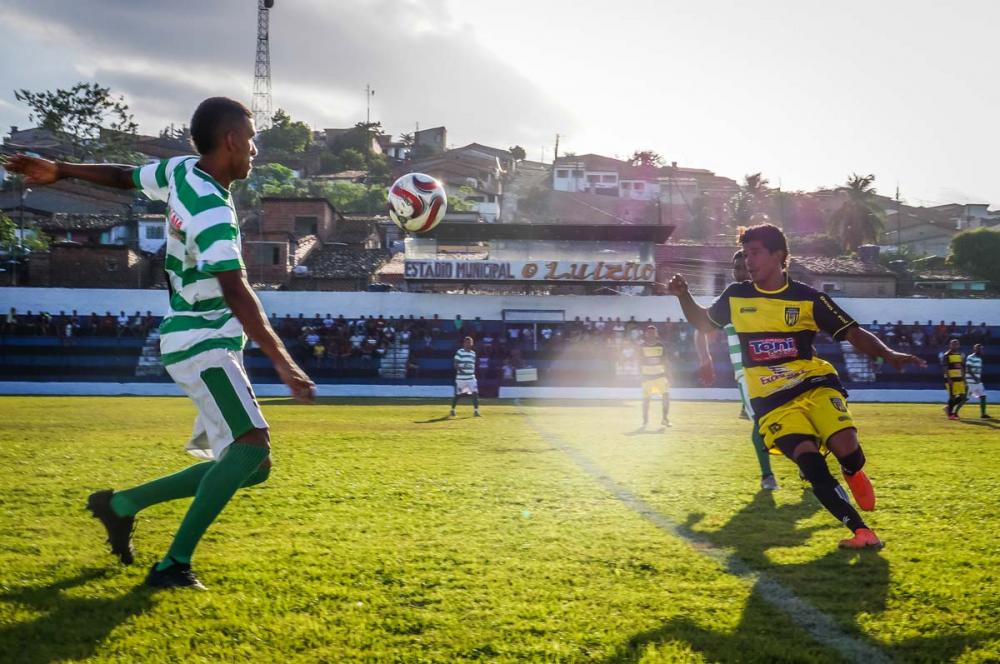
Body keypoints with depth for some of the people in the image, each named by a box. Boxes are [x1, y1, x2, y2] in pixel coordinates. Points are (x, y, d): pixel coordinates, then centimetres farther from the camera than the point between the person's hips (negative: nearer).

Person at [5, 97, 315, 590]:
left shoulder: (181, 171, 6)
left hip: (207, 343, 10)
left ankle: (123, 505, 21)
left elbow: (123, 176, 21)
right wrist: (282, 361, -36)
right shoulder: (214, 213, -22)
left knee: (251, 465, 9)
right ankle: (173, 565, -23)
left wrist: (59, 171, 36)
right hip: (201, 343, -10)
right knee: (252, 445, -24)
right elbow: (236, 293, -31)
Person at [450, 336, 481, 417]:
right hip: (461, 378, -4)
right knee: (457, 394, 5)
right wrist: (460, 369, -25)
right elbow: (456, 364, -10)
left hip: (471, 378, 4)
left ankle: (476, 411, -6)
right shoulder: (460, 352, -5)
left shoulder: (473, 353, 13)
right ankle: (452, 410, 22)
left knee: (475, 393, -9)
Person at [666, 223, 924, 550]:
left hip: (815, 386, -1)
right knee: (811, 463, -21)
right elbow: (703, 321, 24)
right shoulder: (736, 296, 7)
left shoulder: (809, 299, -1)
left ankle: (853, 474, 16)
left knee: (846, 448, -24)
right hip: (771, 400, 1)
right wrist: (683, 295, 5)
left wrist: (889, 354, -18)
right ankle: (860, 531, -14)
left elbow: (854, 334, -1)